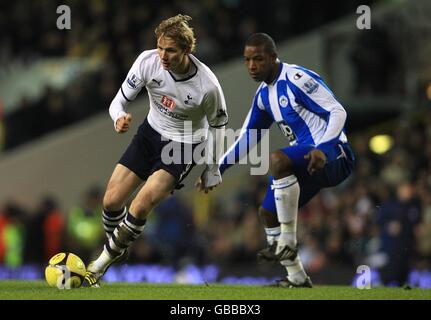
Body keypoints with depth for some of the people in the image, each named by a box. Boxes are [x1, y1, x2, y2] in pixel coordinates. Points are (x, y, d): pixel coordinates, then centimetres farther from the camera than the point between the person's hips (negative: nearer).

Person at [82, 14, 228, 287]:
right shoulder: (148, 61, -20)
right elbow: (120, 100, -10)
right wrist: (120, 117, -35)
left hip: (184, 147, -4)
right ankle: (119, 250, 31)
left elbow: (218, 124, -7)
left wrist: (212, 170, 2)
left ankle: (102, 263, 0)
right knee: (112, 201, -2)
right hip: (151, 132, 4)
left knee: (141, 206, -22)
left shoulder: (207, 86, -27)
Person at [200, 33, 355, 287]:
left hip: (332, 155, -10)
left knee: (277, 160, -35)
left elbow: (338, 112, -21)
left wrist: (322, 149, -35)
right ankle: (297, 279, 16)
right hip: (307, 159, 10)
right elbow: (247, 139, 25)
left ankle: (287, 241, -27)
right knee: (268, 213, 7)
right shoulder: (264, 95, 14)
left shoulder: (297, 79, -15)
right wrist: (218, 169, 20)